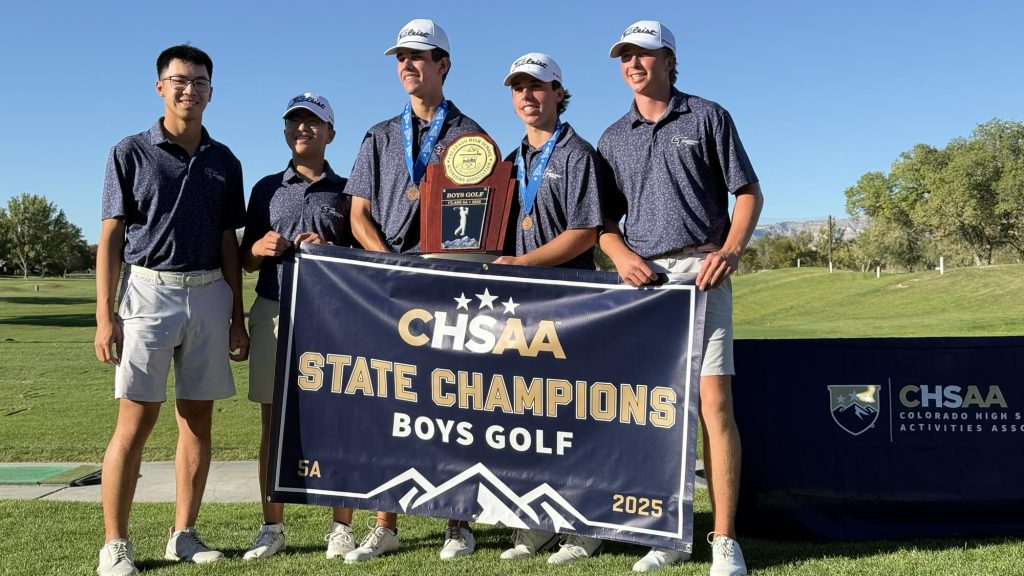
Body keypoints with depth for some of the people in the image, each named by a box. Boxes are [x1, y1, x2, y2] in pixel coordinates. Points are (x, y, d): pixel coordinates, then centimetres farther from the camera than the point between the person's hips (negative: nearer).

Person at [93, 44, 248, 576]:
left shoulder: (224, 162, 12)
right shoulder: (131, 153, 2)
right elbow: (111, 238, 0)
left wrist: (236, 317, 10)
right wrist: (105, 316, -8)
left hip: (209, 295, 4)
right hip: (149, 291, -3)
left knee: (198, 420, 6)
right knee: (135, 421, -4)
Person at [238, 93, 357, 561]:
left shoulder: (346, 190, 8)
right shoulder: (266, 188, 14)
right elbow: (246, 261, 17)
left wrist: (330, 253, -12)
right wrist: (260, 248, -5)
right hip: (273, 311, 2)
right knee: (273, 422, 5)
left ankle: (341, 528, 7)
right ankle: (272, 527, 15)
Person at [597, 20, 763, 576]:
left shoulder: (707, 117, 7)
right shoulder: (613, 139, 16)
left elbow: (749, 192, 4)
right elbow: (604, 219, 16)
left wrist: (730, 250, -13)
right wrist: (621, 255, -6)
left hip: (699, 271, -3)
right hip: (642, 277, 4)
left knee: (714, 401, -11)